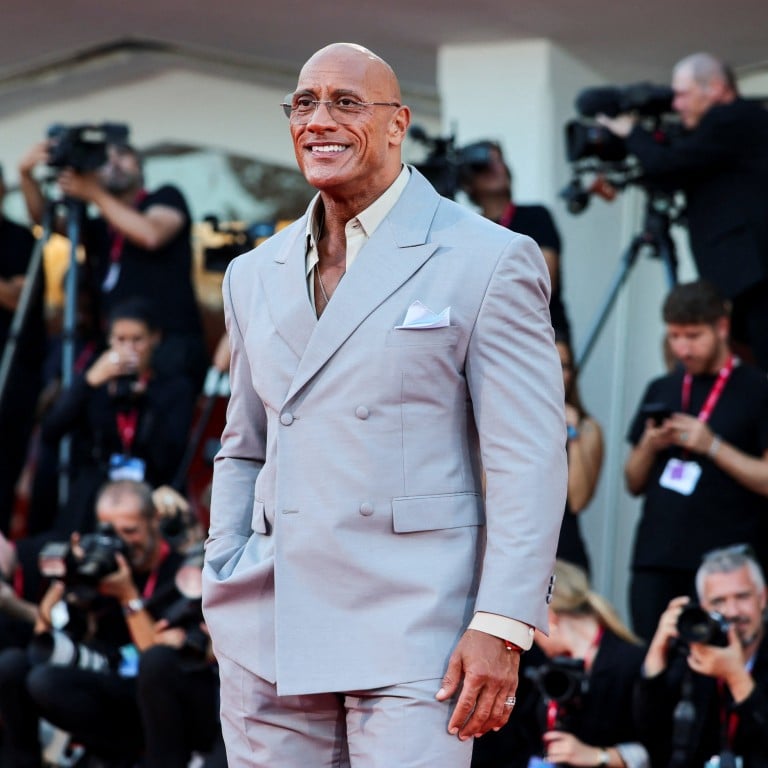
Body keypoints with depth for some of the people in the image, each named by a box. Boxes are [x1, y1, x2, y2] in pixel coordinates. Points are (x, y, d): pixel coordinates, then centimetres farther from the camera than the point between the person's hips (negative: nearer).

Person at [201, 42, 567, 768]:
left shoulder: (488, 261, -2)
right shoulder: (255, 276, 16)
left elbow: (529, 461, -6)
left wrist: (501, 627, -14)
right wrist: (223, 592, 12)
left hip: (410, 632, -5)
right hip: (268, 640, 5)